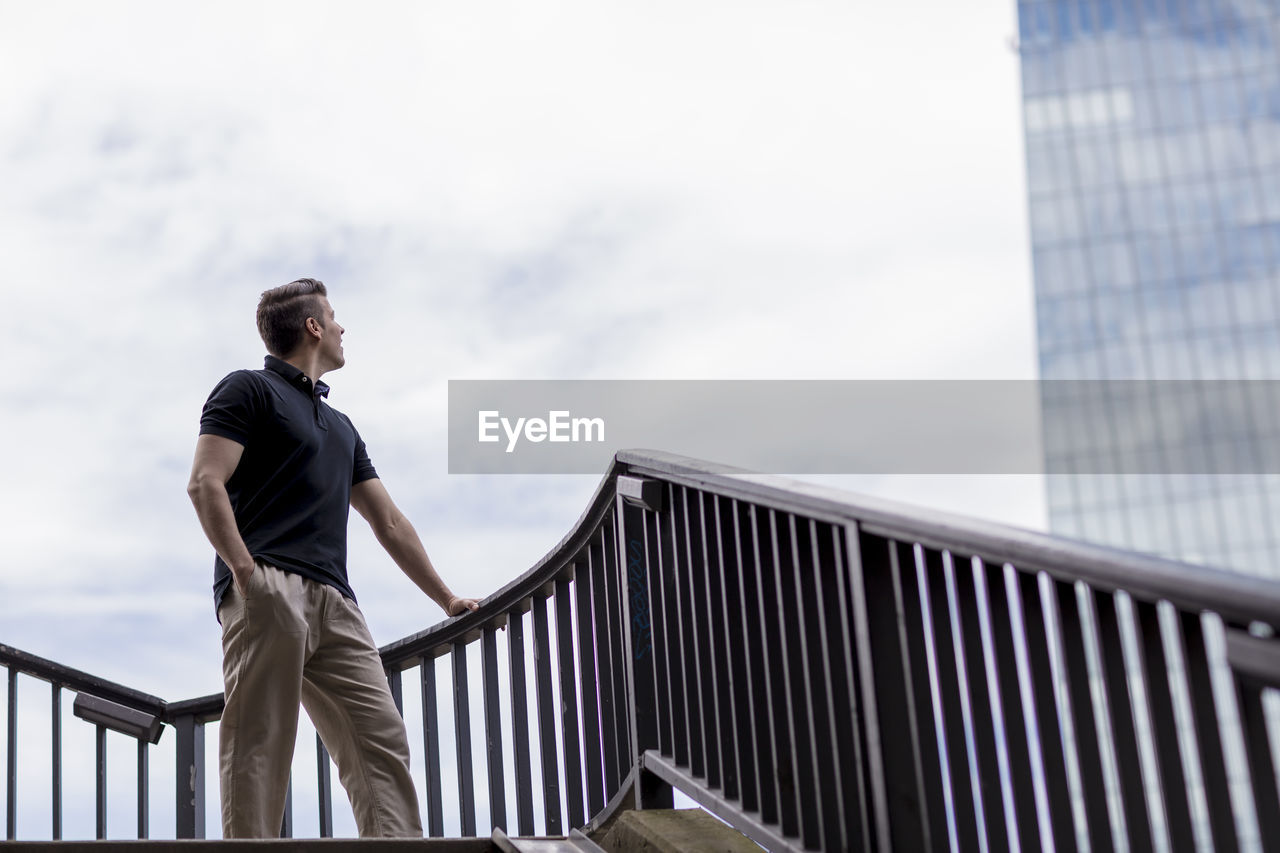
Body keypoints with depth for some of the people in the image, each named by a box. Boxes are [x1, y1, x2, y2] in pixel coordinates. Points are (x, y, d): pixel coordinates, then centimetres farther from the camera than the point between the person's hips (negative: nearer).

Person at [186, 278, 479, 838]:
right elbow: (205, 483, -5)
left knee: (382, 739, -4)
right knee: (260, 745, -13)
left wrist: (447, 599, 28)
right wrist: (244, 569, -18)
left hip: (333, 602, 7)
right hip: (269, 588, -7)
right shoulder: (249, 390, 8)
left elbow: (388, 521, 31)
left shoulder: (340, 426, 31)